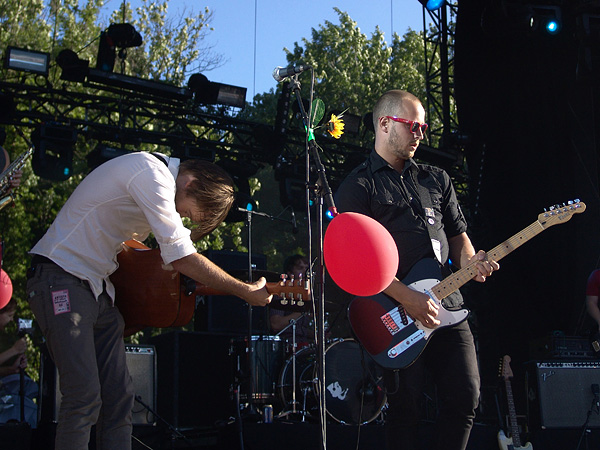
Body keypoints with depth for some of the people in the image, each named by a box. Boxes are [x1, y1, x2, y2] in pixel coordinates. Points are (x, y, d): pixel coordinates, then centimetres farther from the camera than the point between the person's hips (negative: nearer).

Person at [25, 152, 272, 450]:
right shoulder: (151, 174, -20)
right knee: (84, 396, -17)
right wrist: (246, 292, -16)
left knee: (119, 396, 4)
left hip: (97, 287, 10)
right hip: (61, 278, -10)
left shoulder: (159, 179, 12)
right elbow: (180, 257, -23)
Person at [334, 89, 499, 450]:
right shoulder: (358, 186, 0)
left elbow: (457, 233, 23)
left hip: (447, 309, 5)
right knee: (406, 408, -2)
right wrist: (407, 298, -17)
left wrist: (469, 262, -1)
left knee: (466, 398, 1)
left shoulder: (437, 179, 19)